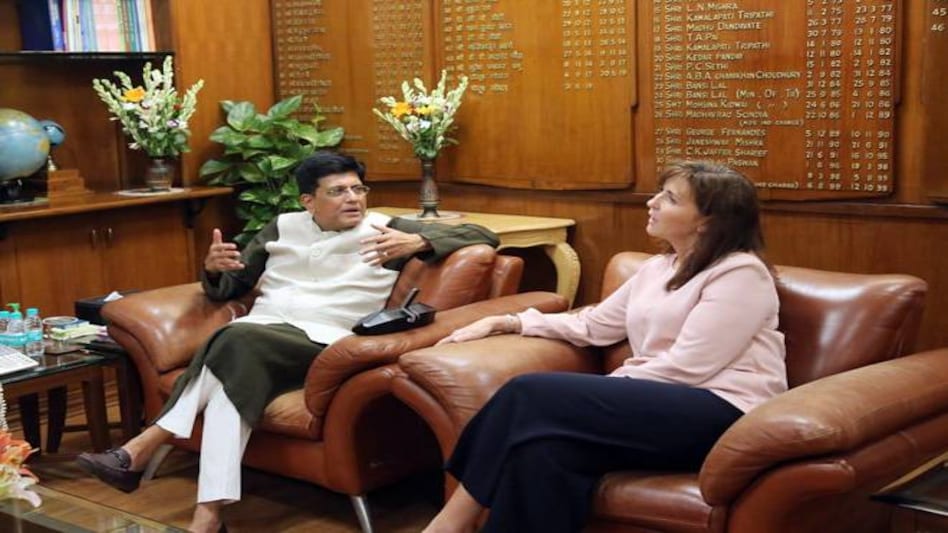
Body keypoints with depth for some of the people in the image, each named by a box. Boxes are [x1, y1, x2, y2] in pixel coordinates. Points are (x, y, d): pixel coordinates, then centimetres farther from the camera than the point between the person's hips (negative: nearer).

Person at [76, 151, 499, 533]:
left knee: (237, 342, -32)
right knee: (232, 375, -33)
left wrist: (417, 243, -13)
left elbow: (482, 237, 4)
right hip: (255, 332, 4)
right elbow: (227, 289, 26)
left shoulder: (386, 229, 9)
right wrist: (214, 268, 2)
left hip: (320, 342, -3)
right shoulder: (283, 227, 20)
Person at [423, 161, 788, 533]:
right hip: (665, 405, 7)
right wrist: (506, 322, 15)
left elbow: (686, 367, -14)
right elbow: (592, 326, 22)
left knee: (532, 395, -22)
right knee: (545, 447, -26)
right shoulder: (658, 268, 20)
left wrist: (601, 386, -12)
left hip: (722, 415, -7)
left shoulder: (741, 273, -6)